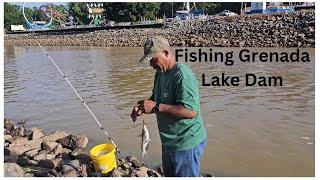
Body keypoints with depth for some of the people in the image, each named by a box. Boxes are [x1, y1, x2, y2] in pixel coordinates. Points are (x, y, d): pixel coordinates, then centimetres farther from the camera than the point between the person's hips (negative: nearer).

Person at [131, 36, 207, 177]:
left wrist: (156, 107, -32)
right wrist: (142, 107, -3)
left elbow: (191, 111, -31)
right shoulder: (160, 73, 5)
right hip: (168, 142, 9)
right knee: (169, 175, 26)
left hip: (186, 144, -9)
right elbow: (156, 98, 18)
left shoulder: (182, 75, -24)